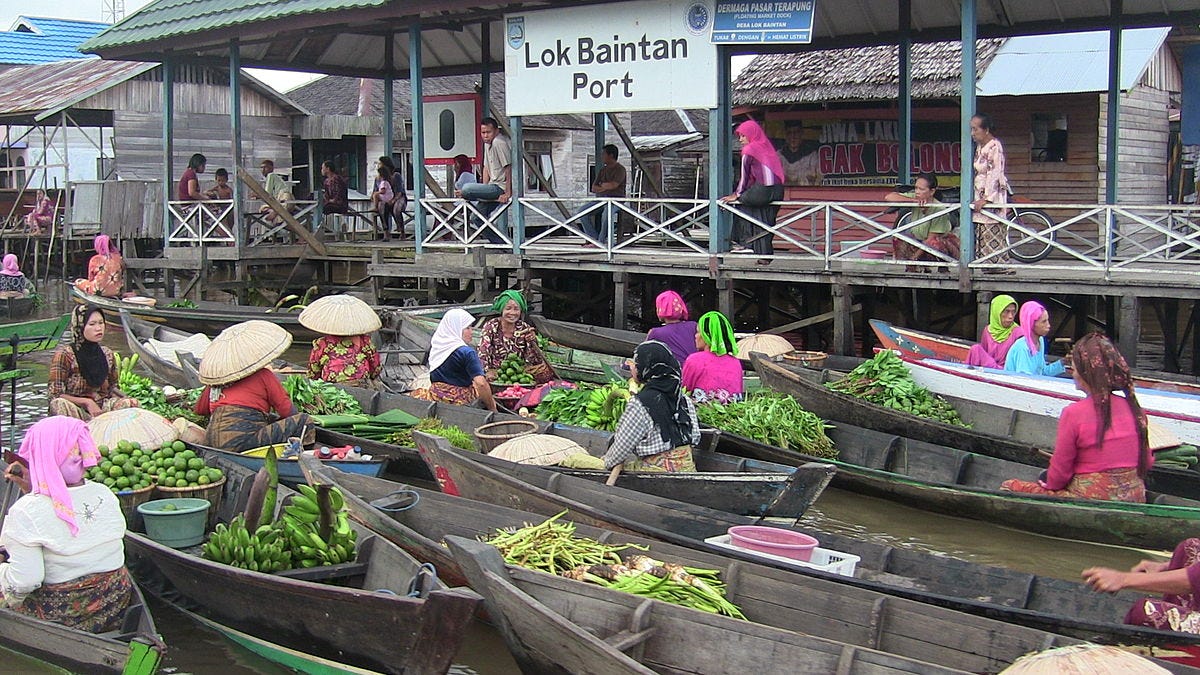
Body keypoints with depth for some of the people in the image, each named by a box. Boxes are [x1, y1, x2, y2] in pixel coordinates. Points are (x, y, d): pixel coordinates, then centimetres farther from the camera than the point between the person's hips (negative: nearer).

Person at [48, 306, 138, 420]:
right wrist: (86, 402, -22)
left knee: (128, 405, -22)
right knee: (60, 404, -36)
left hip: (101, 409, 4)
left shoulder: (107, 354, 9)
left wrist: (127, 399, -4)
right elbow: (54, 394, -10)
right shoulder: (64, 354, -8)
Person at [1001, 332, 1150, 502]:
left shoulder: (1074, 413, -17)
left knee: (1008, 487, 10)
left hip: (1090, 500, -6)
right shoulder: (1134, 409, -2)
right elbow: (1147, 463, 9)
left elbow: (1059, 473, -8)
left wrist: (1050, 485, 13)